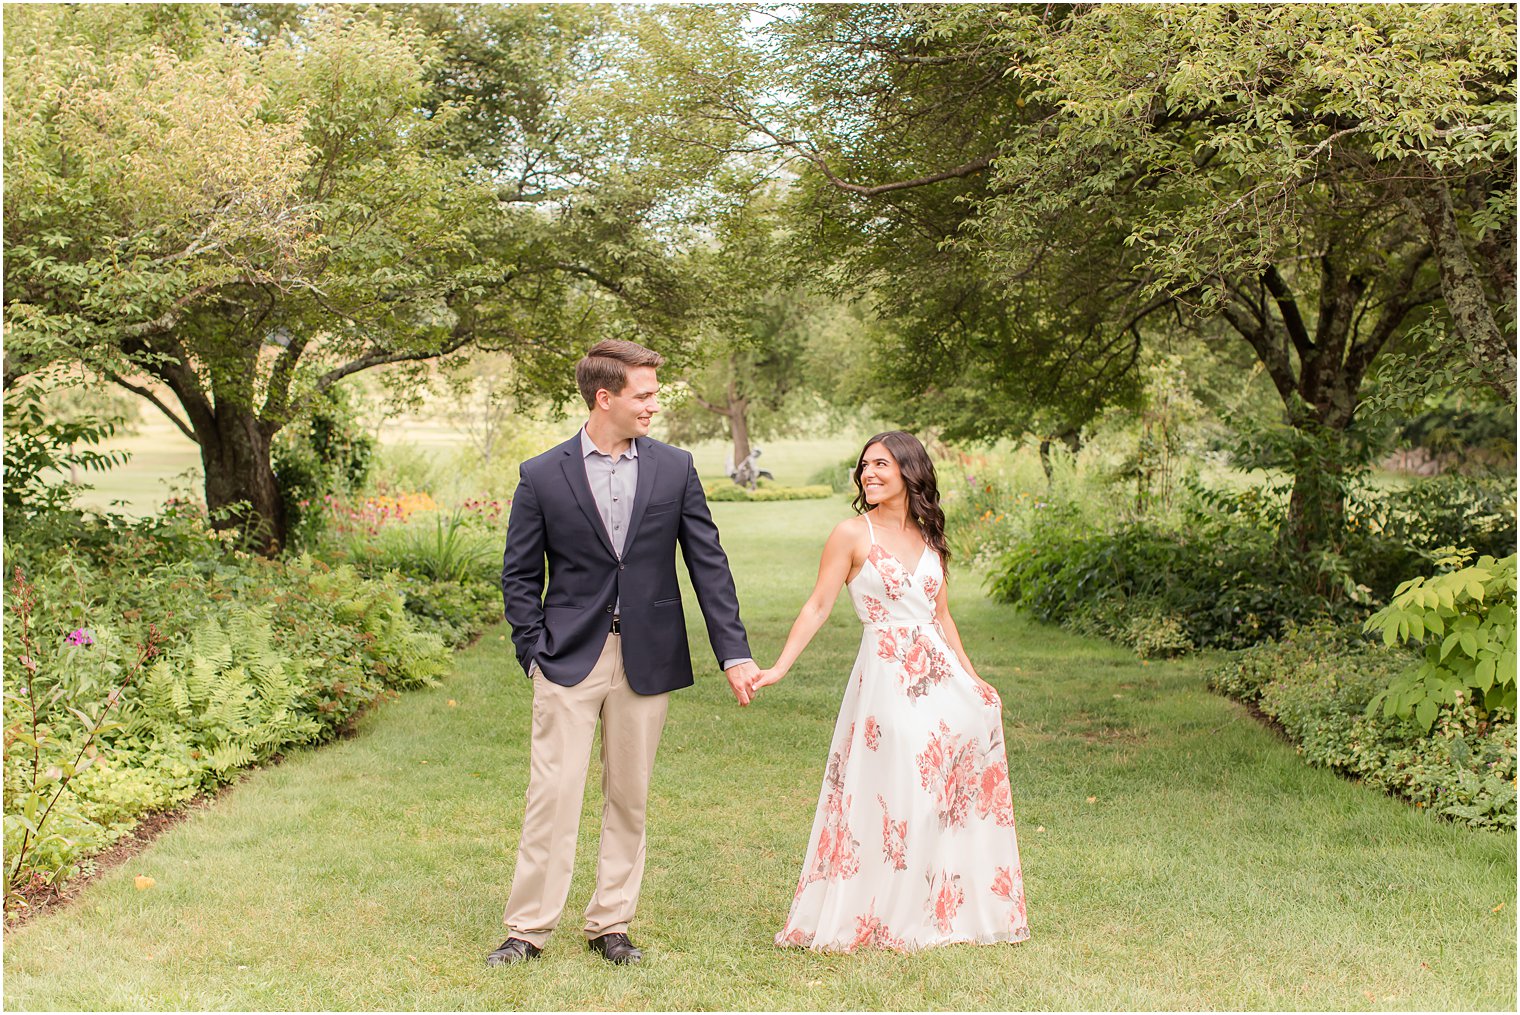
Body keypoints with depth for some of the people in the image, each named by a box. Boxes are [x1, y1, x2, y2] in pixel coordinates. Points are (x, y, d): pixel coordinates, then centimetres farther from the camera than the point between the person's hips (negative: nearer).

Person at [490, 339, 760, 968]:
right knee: (553, 793, -4)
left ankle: (610, 924, 20)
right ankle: (528, 928, 7)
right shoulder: (542, 477, -1)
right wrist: (535, 652, -5)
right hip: (570, 657, -2)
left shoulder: (674, 469, 3)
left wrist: (734, 654, -2)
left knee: (629, 797, 9)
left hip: (647, 657, 2)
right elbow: (520, 577, 4)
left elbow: (708, 564, 3)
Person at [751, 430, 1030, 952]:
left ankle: (948, 909, 19)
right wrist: (779, 668, -14)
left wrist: (972, 678, 19)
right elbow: (818, 606, -5)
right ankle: (882, 918, 8)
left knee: (955, 799, 6)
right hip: (887, 679, -5)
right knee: (892, 799, -4)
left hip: (941, 676, 5)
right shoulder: (853, 534, -2)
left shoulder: (928, 538, 13)